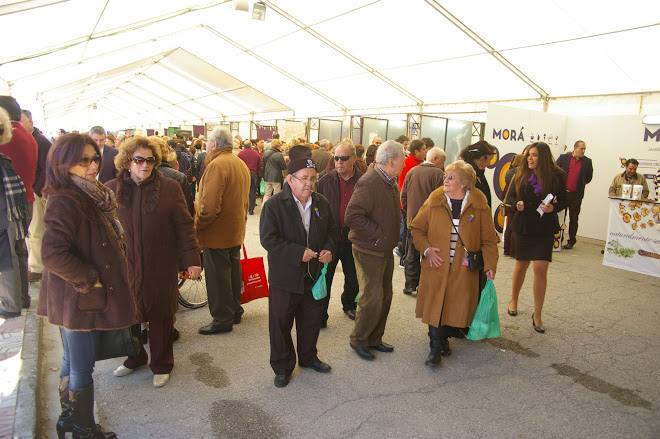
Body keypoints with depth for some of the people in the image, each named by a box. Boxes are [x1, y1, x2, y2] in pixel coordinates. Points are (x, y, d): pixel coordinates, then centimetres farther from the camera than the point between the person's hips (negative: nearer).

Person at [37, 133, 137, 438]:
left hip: (90, 295, 9)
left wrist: (99, 278, 11)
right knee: (81, 367, 6)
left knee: (73, 361, 22)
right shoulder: (64, 202, -22)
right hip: (78, 298, -9)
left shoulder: (93, 195, 6)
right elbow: (53, 254, -32)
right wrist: (89, 280, -21)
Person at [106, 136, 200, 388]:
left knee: (161, 316, 10)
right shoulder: (111, 190, 0)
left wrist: (192, 260, -8)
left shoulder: (169, 188, -5)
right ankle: (134, 358, 40)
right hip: (124, 266, 2)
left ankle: (161, 365, 30)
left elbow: (184, 226, -5)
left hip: (162, 267, -2)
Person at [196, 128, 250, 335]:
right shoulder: (241, 164, 10)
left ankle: (222, 319, 12)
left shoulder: (217, 165, -20)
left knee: (217, 277, 2)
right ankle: (235, 311, 32)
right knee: (232, 270, 19)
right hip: (236, 231, 9)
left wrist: (197, 226, -16)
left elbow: (210, 206, -27)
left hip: (217, 233, -9)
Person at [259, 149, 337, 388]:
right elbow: (268, 239, -18)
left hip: (315, 274, 5)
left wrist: (329, 249, -7)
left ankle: (308, 356, 42)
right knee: (281, 323, 8)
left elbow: (331, 232, 13)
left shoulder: (322, 203, 3)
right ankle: (282, 367, 27)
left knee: (312, 320, 19)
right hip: (285, 276, -4)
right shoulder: (274, 205, -13)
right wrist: (298, 253, -23)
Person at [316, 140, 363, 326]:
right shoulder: (326, 181, -6)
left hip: (353, 238, 2)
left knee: (353, 278, 20)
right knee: (324, 278, 5)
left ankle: (349, 305, 45)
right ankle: (320, 316, 17)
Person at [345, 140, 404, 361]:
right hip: (369, 251, -9)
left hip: (386, 249, 9)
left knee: (385, 296, 16)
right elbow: (352, 217, -28)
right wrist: (377, 234, -21)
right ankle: (358, 339, 19)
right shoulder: (369, 182, -22)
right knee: (372, 299, -3)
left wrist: (395, 231, 8)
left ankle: (374, 338, 32)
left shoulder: (391, 182, 8)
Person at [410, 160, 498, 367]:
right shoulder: (434, 201, -1)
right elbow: (416, 228, 7)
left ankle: (444, 339, 32)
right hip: (436, 265, 0)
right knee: (435, 305, -1)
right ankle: (436, 349, 10)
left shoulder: (478, 204, -3)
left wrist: (490, 265, -7)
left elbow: (489, 239, 1)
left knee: (456, 306, 8)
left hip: (463, 268, 0)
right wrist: (427, 249, -6)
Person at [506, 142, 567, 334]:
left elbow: (563, 202, 1)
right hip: (523, 226, 2)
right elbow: (510, 197, 4)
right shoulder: (521, 174, -2)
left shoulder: (556, 176, -5)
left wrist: (553, 207, -20)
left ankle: (537, 315, 5)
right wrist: (516, 204, -17)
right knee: (521, 265, 16)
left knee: (541, 269, -8)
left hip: (545, 228, -1)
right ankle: (513, 300, 40)